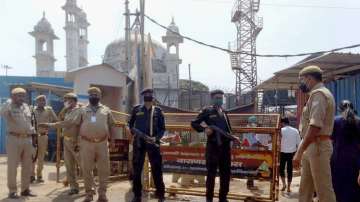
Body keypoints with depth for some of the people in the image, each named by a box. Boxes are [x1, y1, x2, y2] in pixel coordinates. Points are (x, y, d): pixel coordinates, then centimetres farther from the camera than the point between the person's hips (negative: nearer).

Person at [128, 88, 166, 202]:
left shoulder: (158, 111, 4)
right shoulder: (136, 109, 6)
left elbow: (162, 128, 5)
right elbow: (131, 123, 18)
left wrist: (156, 137, -11)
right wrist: (132, 131, -1)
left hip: (153, 143, -1)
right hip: (139, 143, 1)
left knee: (157, 169, 2)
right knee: (137, 169, 6)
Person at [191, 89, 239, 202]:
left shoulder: (224, 113, 15)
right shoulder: (207, 111, -1)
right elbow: (194, 123, -2)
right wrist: (204, 129, -17)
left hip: (225, 146, 5)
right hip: (213, 146, -5)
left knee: (226, 173, 10)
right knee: (211, 173, 1)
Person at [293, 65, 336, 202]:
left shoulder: (318, 93, -12)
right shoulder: (317, 94, 20)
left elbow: (315, 126, -23)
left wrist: (299, 151, -24)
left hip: (317, 146, -10)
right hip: (312, 147, 10)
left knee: (324, 191, -4)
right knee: (305, 189, 15)